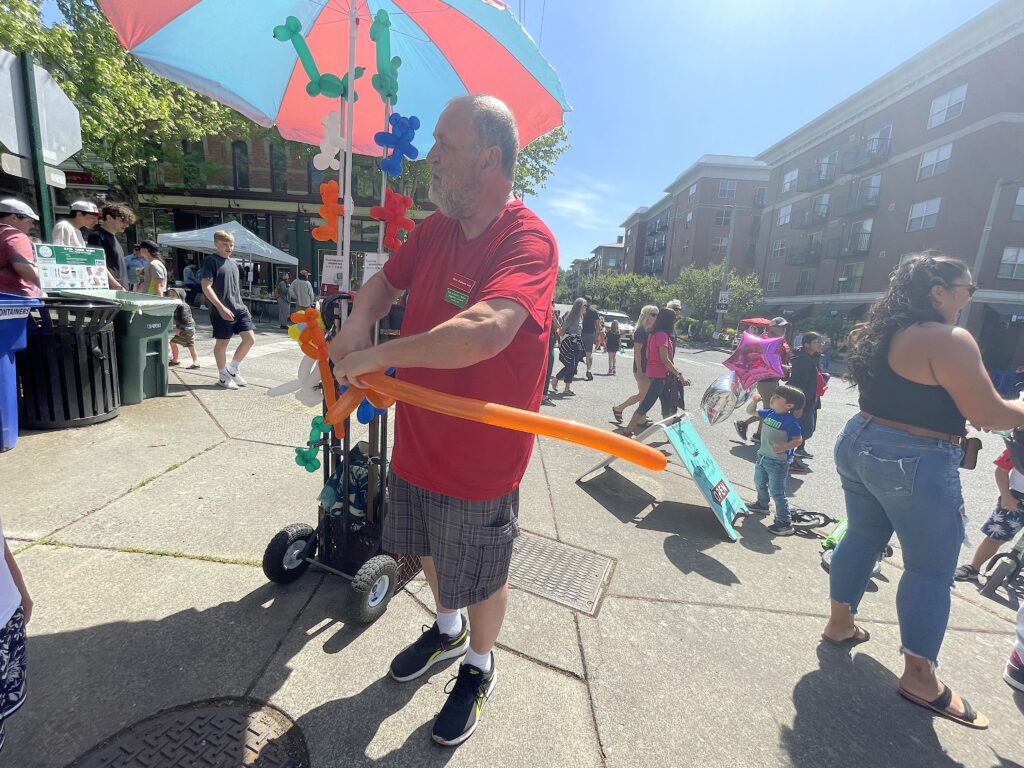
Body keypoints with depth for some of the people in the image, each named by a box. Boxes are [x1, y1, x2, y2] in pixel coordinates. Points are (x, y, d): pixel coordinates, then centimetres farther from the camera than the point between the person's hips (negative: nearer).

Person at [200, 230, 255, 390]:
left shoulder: (233, 262, 16)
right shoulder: (211, 260, -6)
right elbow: (206, 286, -14)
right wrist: (221, 307, -21)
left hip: (239, 308, 7)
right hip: (222, 311, -7)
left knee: (250, 339, 1)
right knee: (222, 342, 4)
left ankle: (232, 368, 19)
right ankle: (223, 376, 18)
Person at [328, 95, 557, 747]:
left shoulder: (528, 241, -23)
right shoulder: (435, 228, 2)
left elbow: (484, 331, -39)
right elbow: (386, 282, 16)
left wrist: (379, 354, -27)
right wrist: (358, 321, -6)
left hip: (481, 458, -7)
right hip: (418, 441, 8)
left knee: (482, 576, 16)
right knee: (433, 550, 28)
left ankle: (479, 667, 48)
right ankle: (447, 631, 59)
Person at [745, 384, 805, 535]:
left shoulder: (790, 421, -22)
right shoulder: (768, 413, -1)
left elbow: (798, 439, -22)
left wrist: (784, 447, -37)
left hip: (778, 462, -8)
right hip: (762, 457, 8)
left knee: (777, 493, -3)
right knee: (759, 483, 29)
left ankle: (784, 524, 8)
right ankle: (762, 504, 54)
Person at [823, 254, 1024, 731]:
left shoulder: (883, 333, 9)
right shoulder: (949, 339, -17)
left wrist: (957, 412, 21)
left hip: (860, 445, 8)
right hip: (915, 463, -8)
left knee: (862, 538, 20)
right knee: (931, 568, 6)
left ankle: (839, 623, 35)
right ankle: (920, 677, 19)